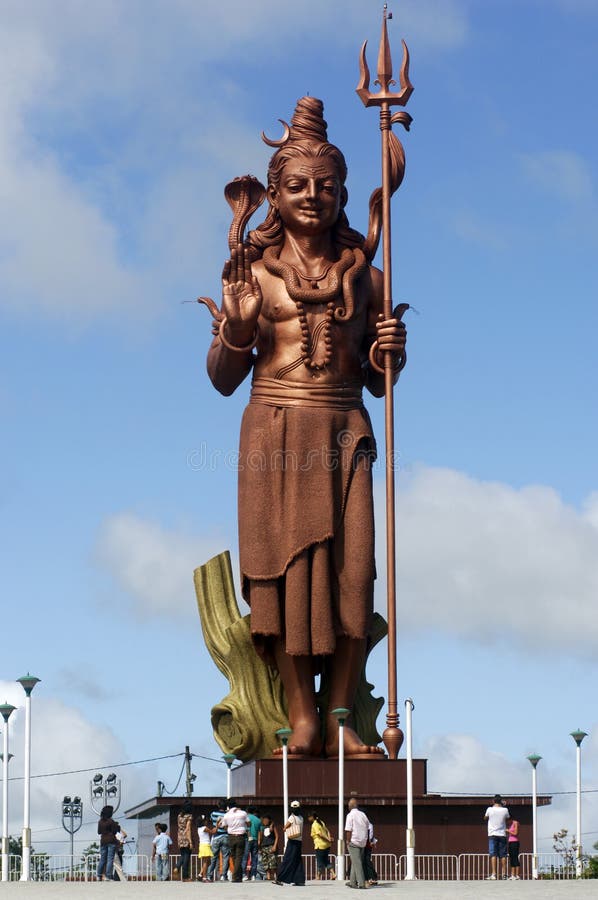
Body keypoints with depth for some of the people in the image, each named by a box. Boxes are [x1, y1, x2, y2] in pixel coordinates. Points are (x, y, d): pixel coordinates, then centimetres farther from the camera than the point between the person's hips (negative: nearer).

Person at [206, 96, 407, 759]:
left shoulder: (364, 275, 12)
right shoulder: (252, 272, 7)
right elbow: (223, 379, 8)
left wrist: (388, 354, -3)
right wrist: (235, 331, -10)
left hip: (344, 433, 1)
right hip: (274, 431, -1)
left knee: (350, 568, -8)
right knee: (285, 564, -8)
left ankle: (341, 716, -4)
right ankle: (301, 713, -4)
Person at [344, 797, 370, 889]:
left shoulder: (350, 815, -9)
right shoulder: (363, 815, 11)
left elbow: (348, 830, -13)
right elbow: (368, 829, 14)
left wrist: (348, 842, -6)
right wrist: (366, 840, 20)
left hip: (354, 841, -6)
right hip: (363, 842, 6)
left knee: (356, 863, -6)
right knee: (356, 862, 15)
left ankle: (361, 883, -12)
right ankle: (352, 882, 19)